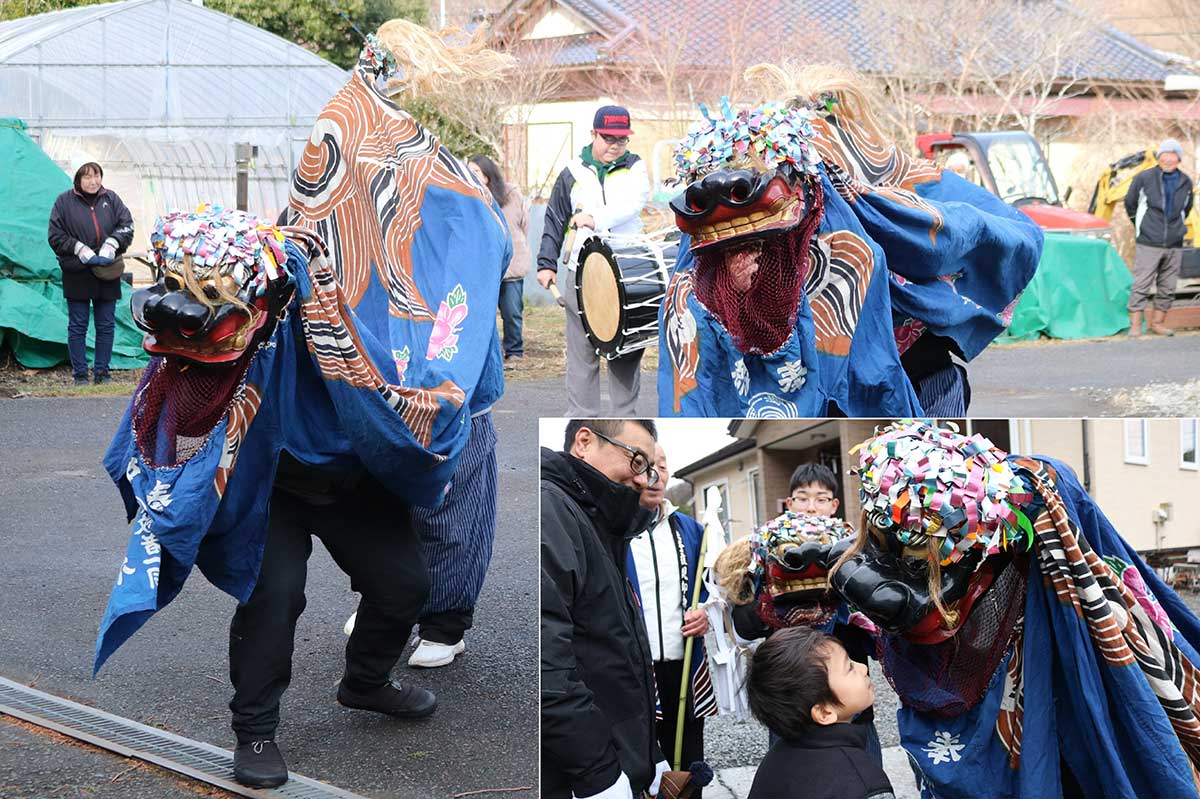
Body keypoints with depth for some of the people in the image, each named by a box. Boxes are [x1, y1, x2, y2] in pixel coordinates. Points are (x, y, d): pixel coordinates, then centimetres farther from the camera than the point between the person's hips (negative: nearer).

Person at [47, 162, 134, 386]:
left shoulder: (111, 199, 5)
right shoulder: (64, 201, -1)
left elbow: (127, 225, 4)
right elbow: (55, 236, 0)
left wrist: (112, 243, -12)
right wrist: (78, 248, -12)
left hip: (107, 274, 2)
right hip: (77, 274, -2)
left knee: (106, 325, 7)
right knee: (77, 326, 2)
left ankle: (102, 371, 16)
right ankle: (80, 374, 7)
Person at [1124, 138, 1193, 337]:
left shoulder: (1185, 183, 8)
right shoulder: (1144, 178, -3)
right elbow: (1130, 203, 10)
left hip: (1174, 245, 4)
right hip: (1148, 244, -4)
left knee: (1167, 288, 8)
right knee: (1141, 285, -7)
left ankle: (1158, 322, 18)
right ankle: (1135, 324, -4)